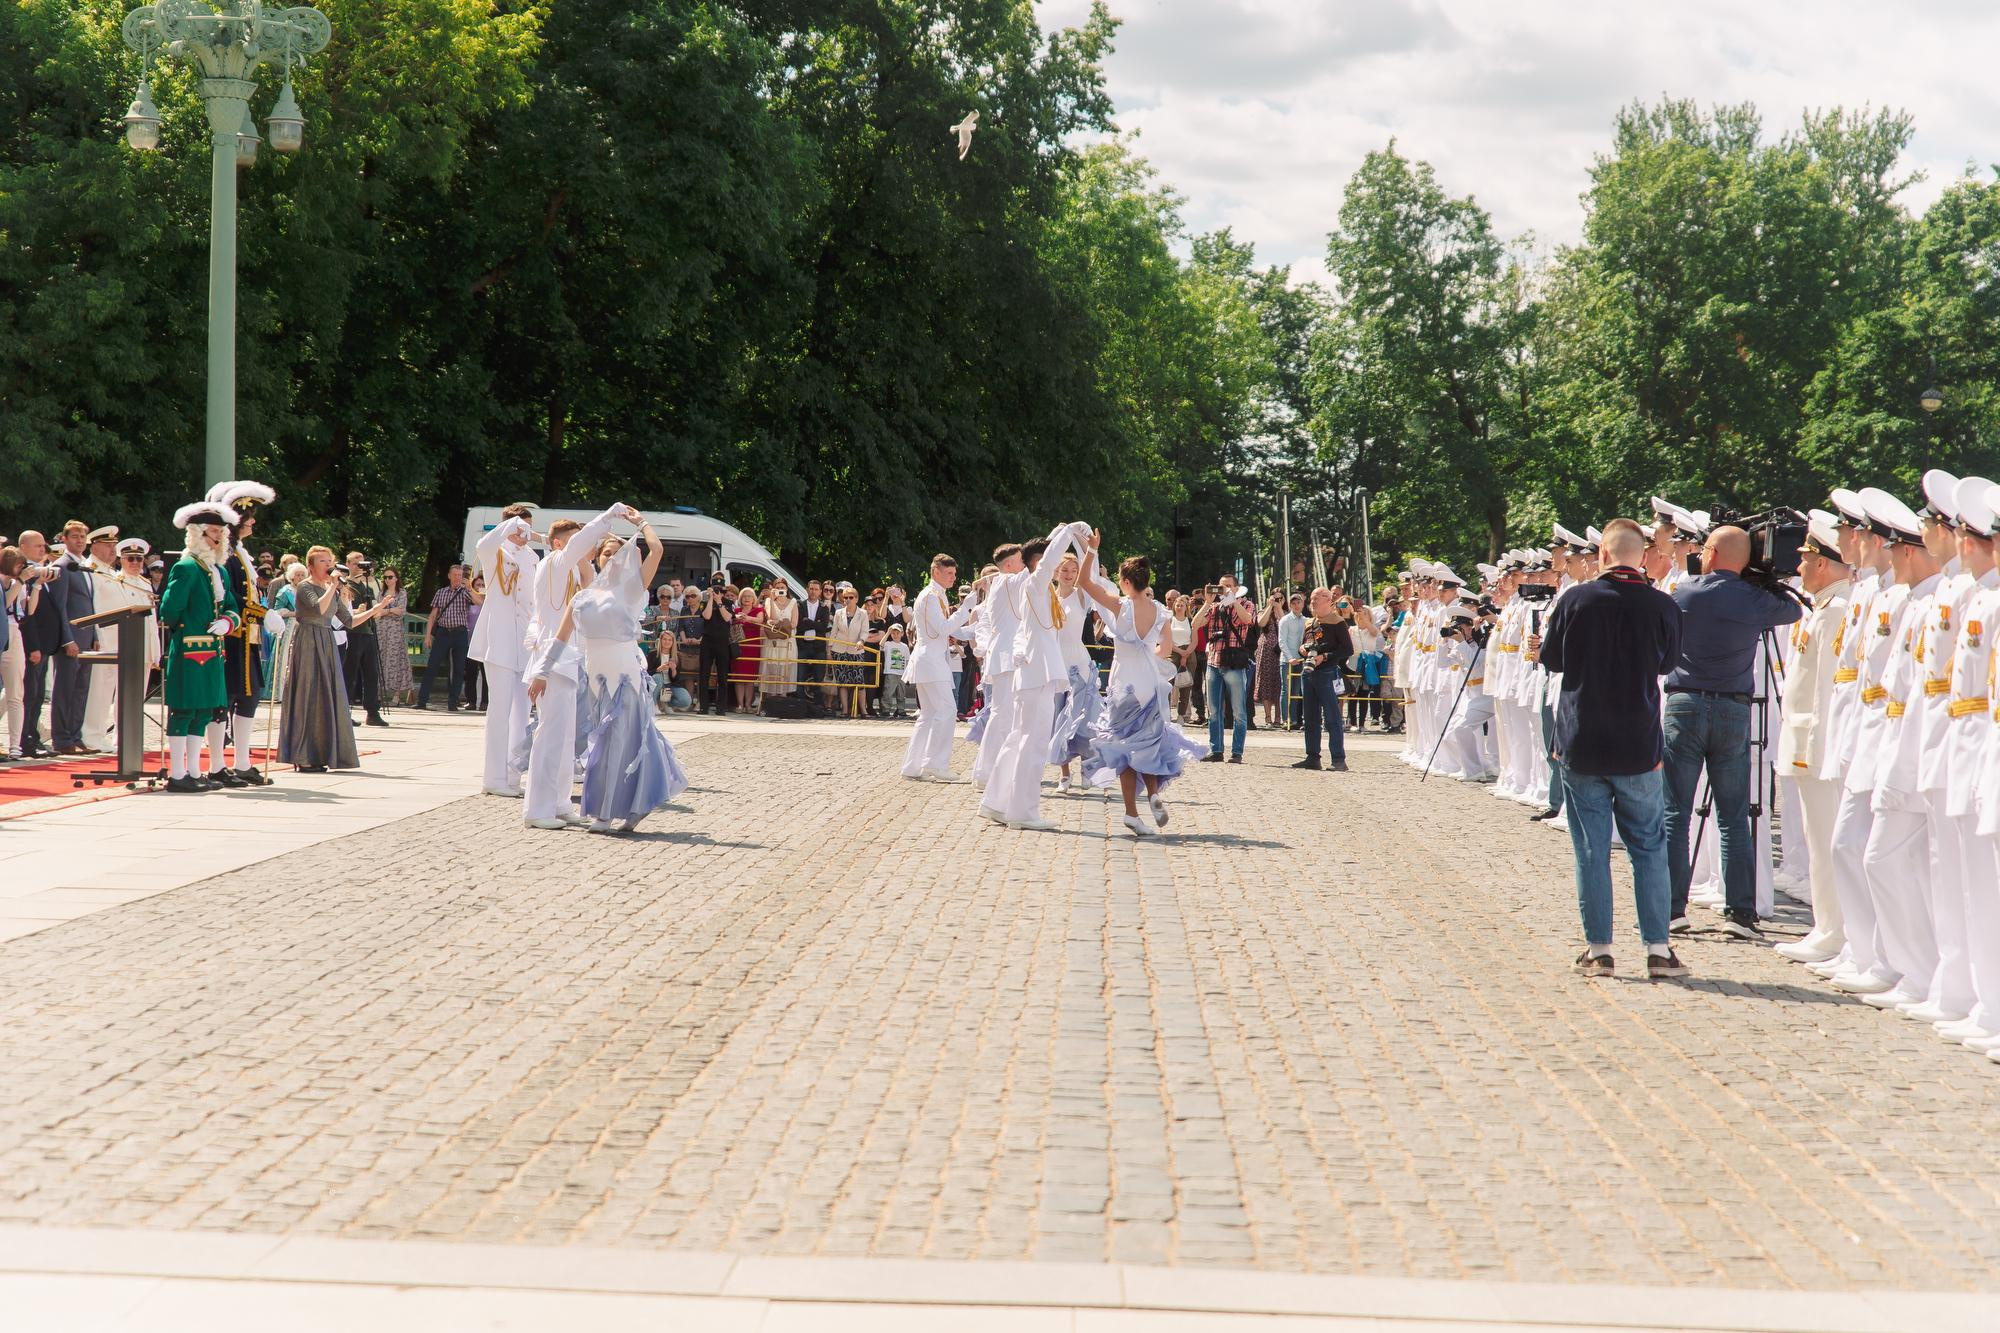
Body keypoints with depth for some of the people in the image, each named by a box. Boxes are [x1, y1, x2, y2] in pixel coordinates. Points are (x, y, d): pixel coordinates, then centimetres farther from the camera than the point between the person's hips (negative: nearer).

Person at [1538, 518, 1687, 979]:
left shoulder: (1576, 600, -8)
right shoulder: (1662, 606, -7)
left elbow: (1550, 658, 6)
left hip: (1581, 745, 0)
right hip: (1639, 749, 0)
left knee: (1591, 850, 6)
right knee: (1649, 847, 10)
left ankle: (1598, 949, 8)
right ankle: (1658, 947, 8)